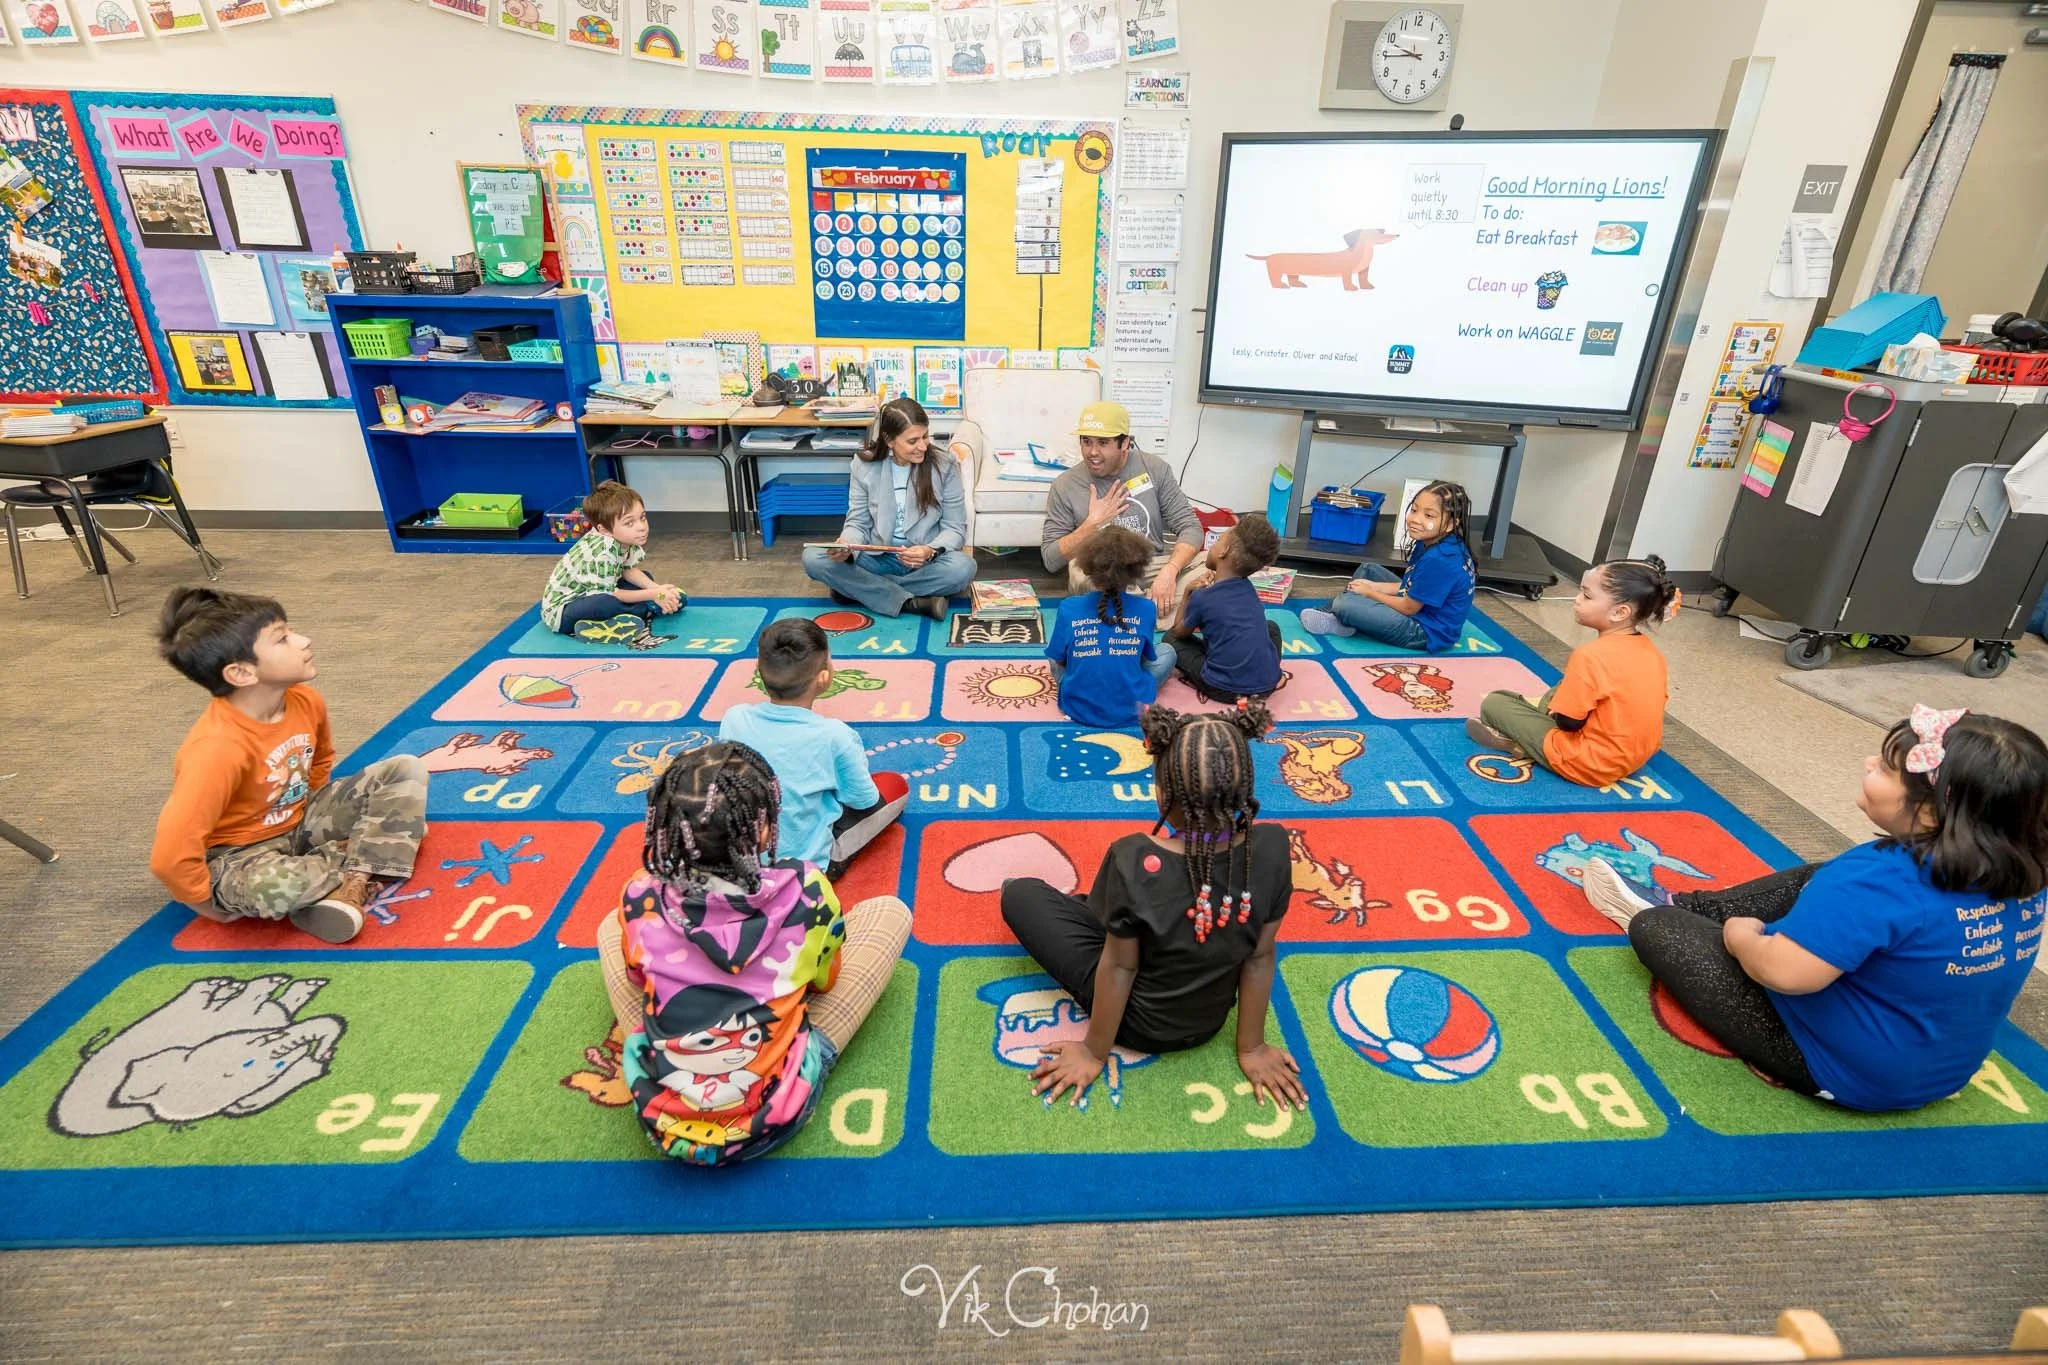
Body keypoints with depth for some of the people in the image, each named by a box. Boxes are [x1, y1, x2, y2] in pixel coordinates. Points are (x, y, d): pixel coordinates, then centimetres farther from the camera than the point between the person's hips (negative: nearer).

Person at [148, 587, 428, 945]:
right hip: (239, 855, -7)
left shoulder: (306, 701, -10)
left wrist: (314, 817, 12)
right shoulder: (218, 748, -33)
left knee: (406, 769, -4)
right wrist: (210, 904, -17)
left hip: (300, 825, 7)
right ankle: (357, 870, -9)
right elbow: (170, 854, -32)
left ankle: (353, 881, -15)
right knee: (271, 887, -42)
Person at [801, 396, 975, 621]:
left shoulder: (945, 467, -8)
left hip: (926, 563, -1)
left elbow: (954, 528, -5)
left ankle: (859, 589, -19)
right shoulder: (865, 466, -4)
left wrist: (930, 551, -28)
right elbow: (857, 523, 1)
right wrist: (846, 546, -24)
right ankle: (911, 602, -25)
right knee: (812, 558, -22)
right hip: (876, 559, 1)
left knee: (963, 567, -34)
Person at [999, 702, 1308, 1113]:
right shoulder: (1272, 848, -25)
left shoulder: (1133, 861, -36)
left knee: (1019, 893, 7)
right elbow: (1260, 957, -12)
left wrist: (1095, 1053, -4)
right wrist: (1251, 1048, 3)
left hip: (1138, 1022, -4)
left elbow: (1119, 966, -22)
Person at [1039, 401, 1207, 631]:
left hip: (1156, 567, 1)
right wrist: (1093, 523, -14)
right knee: (1079, 570, -35)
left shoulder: (1155, 468, 2)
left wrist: (1168, 572, -21)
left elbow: (1190, 528, -2)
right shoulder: (1065, 486, -1)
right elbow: (1051, 561, -2)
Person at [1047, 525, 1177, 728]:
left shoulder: (1069, 608, -11)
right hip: (1130, 711, 0)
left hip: (1078, 708, 0)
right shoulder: (1146, 609, -9)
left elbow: (1058, 660, 1)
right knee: (1166, 652, 23)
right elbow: (1148, 658, 6)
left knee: (1053, 654, 27)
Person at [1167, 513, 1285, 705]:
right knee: (1271, 627, 34)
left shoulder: (1201, 598, -9)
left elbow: (1180, 632, 9)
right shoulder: (1248, 588, 7)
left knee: (1170, 638, 14)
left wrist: (1189, 591, 13)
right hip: (1267, 685, 5)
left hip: (1226, 690, -4)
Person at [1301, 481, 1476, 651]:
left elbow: (1408, 608, -20)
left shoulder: (1438, 560, -29)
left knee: (1344, 605, -22)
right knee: (1368, 570, 19)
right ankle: (1330, 610, 13)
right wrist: (1374, 586, 2)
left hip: (1427, 632, -11)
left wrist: (1369, 592, -6)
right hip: (1420, 608, 11)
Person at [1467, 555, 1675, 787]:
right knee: (1553, 696, 29)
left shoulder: (1590, 655, -24)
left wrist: (1555, 713, 5)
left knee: (1494, 703, -2)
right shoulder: (1651, 651, 0)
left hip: (1589, 764, -8)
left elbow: (1568, 723, -19)